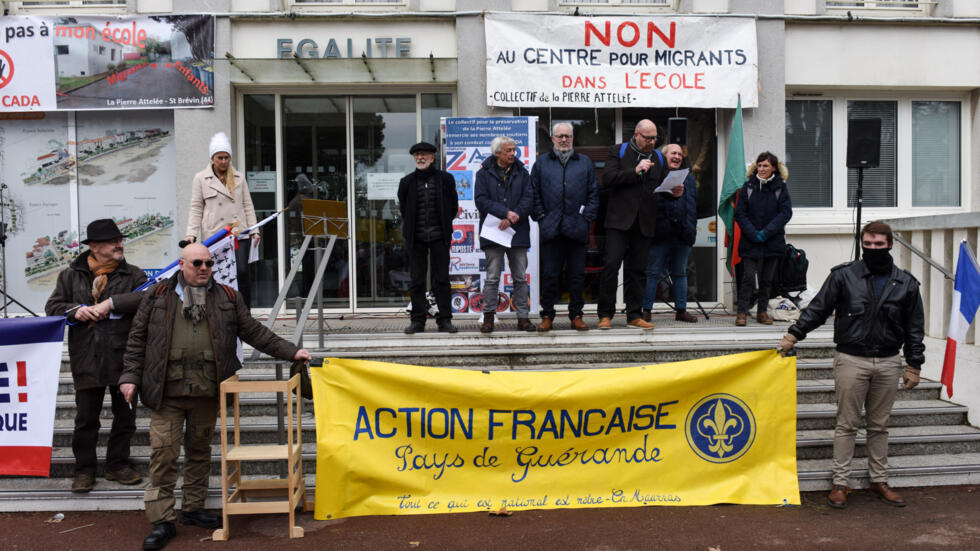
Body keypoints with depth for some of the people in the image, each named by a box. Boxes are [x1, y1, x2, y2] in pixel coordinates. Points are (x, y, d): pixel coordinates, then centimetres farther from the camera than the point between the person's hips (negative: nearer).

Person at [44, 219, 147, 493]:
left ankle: (117, 465, 25)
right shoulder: (70, 275, 9)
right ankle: (84, 469, 20)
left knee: (125, 416, 9)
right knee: (86, 417, 6)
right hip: (86, 360, 0)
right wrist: (75, 310, -11)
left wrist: (112, 303, -19)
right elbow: (52, 306, 8)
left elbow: (147, 297, -13)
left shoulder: (132, 274, 4)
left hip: (124, 358, 0)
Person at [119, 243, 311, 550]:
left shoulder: (227, 298, 11)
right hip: (167, 393, -2)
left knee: (199, 451, 12)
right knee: (163, 454, -2)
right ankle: (162, 521, 7)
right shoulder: (157, 296, 7)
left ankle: (193, 508, 27)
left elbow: (254, 332, 12)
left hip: (207, 393, 2)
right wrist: (130, 376, 1)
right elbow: (137, 339, 8)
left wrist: (290, 352, 7)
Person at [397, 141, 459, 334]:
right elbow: (403, 208, 14)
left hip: (439, 237, -1)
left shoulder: (446, 179, 3)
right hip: (416, 238, 1)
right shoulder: (407, 182, 6)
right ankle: (418, 320, 10)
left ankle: (445, 320, 9)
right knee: (417, 280, 3)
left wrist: (444, 225, 8)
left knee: (441, 279, 2)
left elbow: (453, 206, 10)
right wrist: (411, 227, 10)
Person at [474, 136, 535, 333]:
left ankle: (523, 317, 12)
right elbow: (481, 200, -6)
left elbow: (529, 198, 1)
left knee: (521, 277, 5)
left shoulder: (522, 172, 10)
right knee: (492, 277, -1)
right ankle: (488, 317, 7)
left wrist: (512, 218, -13)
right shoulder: (484, 173, 4)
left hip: (518, 233, 2)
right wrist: (506, 212, -16)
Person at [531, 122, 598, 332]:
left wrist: (587, 217, 0)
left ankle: (576, 316, 15)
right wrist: (541, 216, -2)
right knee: (549, 275, 2)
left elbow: (593, 193, 10)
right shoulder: (541, 162, 10)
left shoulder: (585, 163, 13)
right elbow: (534, 193, 8)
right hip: (551, 228, -1)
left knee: (577, 275, 5)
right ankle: (547, 316, 11)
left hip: (577, 229, 1)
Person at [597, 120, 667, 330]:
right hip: (620, 219, -4)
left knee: (637, 270, 6)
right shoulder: (618, 151, 5)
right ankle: (605, 314, -2)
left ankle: (634, 316, 11)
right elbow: (608, 178, -9)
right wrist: (635, 171, -15)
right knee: (611, 264, -10)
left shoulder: (658, 158, 17)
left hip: (644, 223, 4)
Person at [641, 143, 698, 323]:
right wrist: (669, 193, -17)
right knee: (653, 273, -3)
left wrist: (691, 228, 8)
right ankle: (646, 310, 2)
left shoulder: (689, 179, 17)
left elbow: (694, 205, 19)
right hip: (660, 232, -5)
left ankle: (681, 310, 19)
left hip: (682, 234, 5)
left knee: (680, 273, 12)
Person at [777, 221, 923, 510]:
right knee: (847, 424, 2)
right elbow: (818, 309, 1)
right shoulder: (844, 275, -2)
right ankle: (840, 483, 10)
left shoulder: (905, 283, 6)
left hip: (888, 363, 3)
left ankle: (879, 481, 26)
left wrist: (914, 366, 7)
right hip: (851, 360, -2)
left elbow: (914, 328, 11)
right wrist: (793, 334, -7)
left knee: (879, 425, 13)